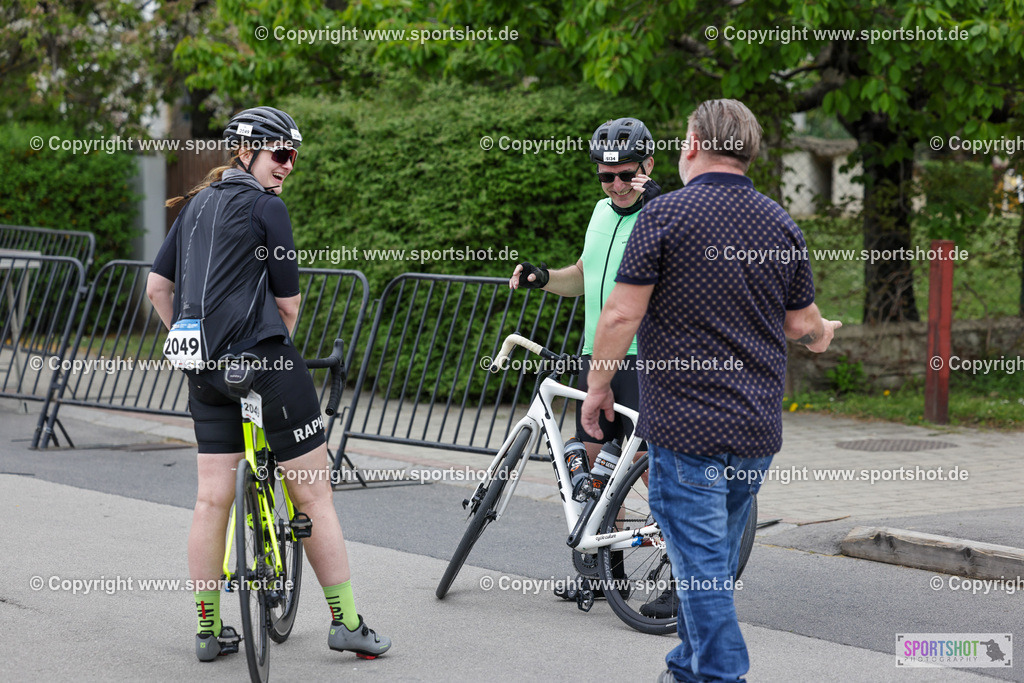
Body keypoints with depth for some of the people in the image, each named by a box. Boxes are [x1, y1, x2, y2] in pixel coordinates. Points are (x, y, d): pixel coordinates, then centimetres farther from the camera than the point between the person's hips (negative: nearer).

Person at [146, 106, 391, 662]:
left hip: (204, 368, 7)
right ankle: (346, 622, 5)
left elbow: (157, 288, 16)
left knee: (212, 498, 10)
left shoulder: (197, 204, 16)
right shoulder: (266, 206, -5)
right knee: (313, 492, 1)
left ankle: (208, 631, 14)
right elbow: (288, 303, -2)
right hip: (260, 357, -7)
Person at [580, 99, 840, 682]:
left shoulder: (667, 214, -10)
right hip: (758, 428, 6)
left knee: (700, 565, -3)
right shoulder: (782, 224, 6)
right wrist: (824, 333, 36)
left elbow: (621, 314, -11)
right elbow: (803, 324, 13)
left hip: (686, 424, -6)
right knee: (717, 560, 18)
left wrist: (598, 385, 2)